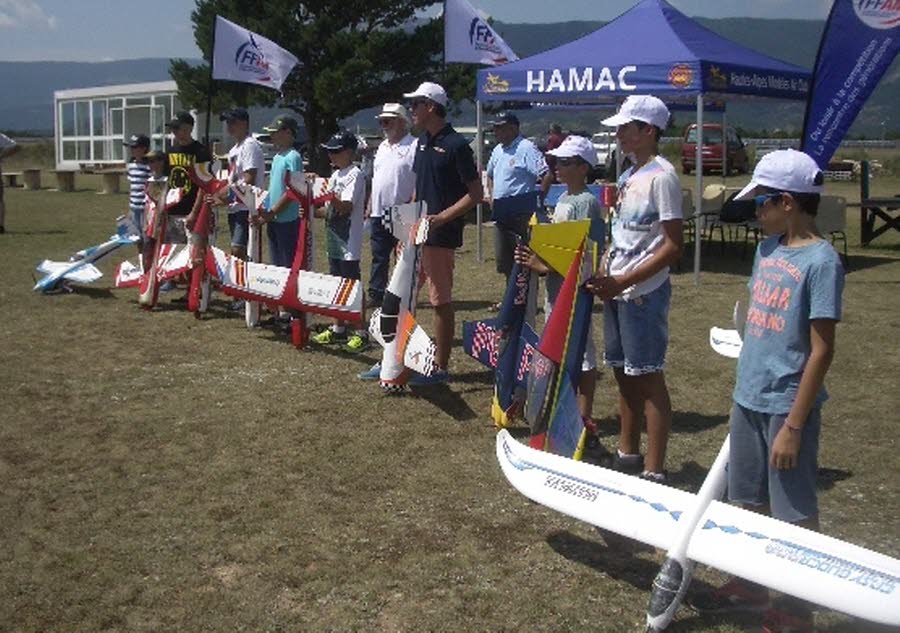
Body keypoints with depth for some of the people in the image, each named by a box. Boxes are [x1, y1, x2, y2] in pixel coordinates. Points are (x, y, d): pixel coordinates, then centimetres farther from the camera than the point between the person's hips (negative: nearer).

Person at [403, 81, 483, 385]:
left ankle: (440, 367, 11)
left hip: (440, 235, -8)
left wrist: (441, 218, -21)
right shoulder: (423, 142, 12)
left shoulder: (456, 145, -13)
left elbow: (476, 193, -14)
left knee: (441, 301, 1)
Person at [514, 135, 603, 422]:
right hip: (557, 283, 10)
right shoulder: (563, 199, 14)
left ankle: (584, 413, 6)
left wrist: (544, 266, -20)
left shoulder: (586, 202, -15)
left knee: (581, 348, -2)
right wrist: (535, 257, 4)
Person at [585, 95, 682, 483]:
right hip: (616, 291, 9)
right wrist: (603, 273, 4)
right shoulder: (628, 176, 14)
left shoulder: (661, 176, -13)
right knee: (624, 375, 16)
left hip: (643, 293, -9)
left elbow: (672, 247, -17)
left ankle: (654, 471, 3)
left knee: (648, 378, -4)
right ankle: (628, 454, 29)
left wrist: (624, 282, -19)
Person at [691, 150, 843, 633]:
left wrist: (793, 425, -17)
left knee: (794, 514, 6)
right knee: (752, 502, 19)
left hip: (786, 407, -7)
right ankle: (751, 585, 37)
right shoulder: (767, 249, 7)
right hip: (749, 398, 8)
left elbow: (822, 349, -16)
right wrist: (742, 399, 16)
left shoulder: (820, 261, -15)